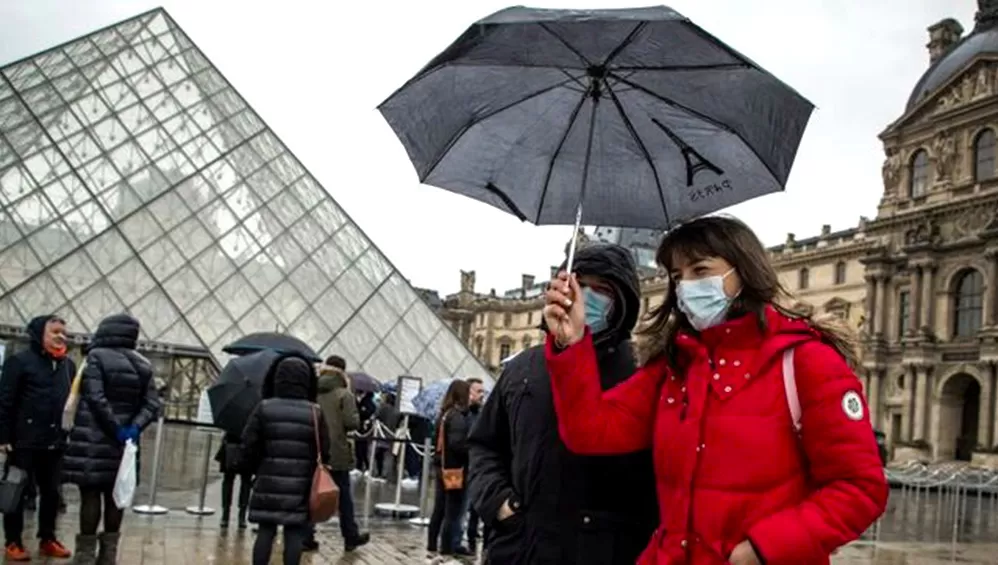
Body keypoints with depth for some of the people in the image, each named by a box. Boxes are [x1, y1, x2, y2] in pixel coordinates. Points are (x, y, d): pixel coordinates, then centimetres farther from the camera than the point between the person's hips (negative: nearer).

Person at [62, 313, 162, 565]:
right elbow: (153, 404, 2)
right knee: (115, 494, 11)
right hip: (124, 440, 6)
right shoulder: (143, 365, 10)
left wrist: (116, 429, -13)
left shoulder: (96, 357, -8)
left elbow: (96, 398, -17)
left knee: (90, 493, -2)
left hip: (93, 438, -5)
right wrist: (134, 428, -7)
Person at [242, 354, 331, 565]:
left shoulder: (264, 408, -3)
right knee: (295, 535, 3)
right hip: (301, 485, -1)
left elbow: (249, 446, -3)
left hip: (269, 482, 1)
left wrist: (258, 470, 13)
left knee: (265, 531, 8)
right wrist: (314, 479, 13)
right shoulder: (315, 413, -4)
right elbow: (323, 453, -2)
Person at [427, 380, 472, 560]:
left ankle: (431, 547, 22)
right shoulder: (458, 416, -16)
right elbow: (457, 444, -25)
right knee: (452, 512, -1)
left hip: (442, 467, 9)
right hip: (455, 469, -9)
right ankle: (446, 551, 3)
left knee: (439, 509, 15)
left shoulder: (444, 414, 11)